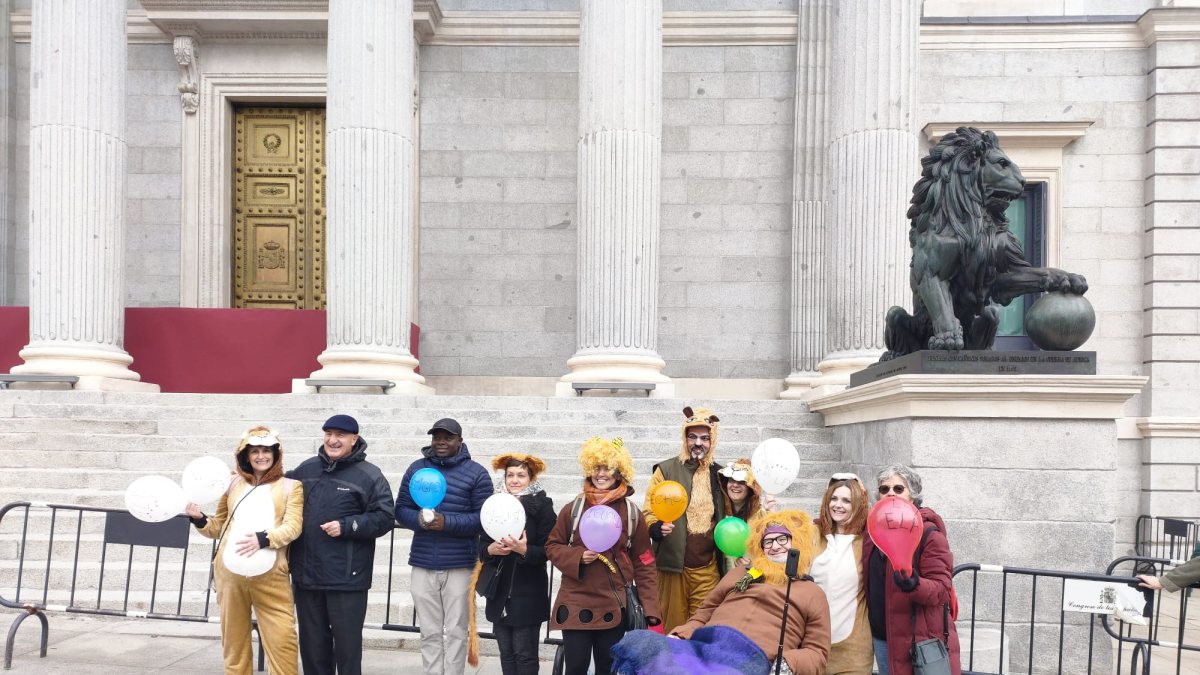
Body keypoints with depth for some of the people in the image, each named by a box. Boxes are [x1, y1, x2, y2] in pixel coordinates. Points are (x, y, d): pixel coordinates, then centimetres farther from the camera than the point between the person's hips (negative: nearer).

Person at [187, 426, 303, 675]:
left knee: (282, 641, -8)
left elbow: (293, 527, -6)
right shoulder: (233, 484, 14)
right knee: (234, 641, 10)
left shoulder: (290, 486, 5)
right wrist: (199, 519, 0)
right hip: (230, 572, 3)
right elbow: (219, 527, 19)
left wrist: (263, 539, -21)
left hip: (269, 576, -3)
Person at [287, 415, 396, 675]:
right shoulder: (306, 469, 9)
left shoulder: (369, 475, -7)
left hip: (347, 578, -5)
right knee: (312, 642, 16)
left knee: (347, 642, 4)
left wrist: (346, 526, -17)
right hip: (306, 574, 5)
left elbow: (384, 517, -10)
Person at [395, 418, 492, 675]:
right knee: (429, 632, 10)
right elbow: (401, 509, 8)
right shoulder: (416, 468, 9)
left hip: (459, 566, -3)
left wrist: (447, 522, -19)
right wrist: (419, 519, -14)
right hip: (423, 565, 3)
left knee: (455, 632, 4)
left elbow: (484, 518, -6)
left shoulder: (476, 473, -2)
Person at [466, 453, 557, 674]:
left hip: (528, 594, -4)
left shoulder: (542, 507, -6)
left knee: (525, 654, -2)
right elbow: (481, 546, 10)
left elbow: (548, 551, -10)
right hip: (499, 592, 5)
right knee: (506, 653, 10)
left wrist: (524, 550, -26)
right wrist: (491, 550, -11)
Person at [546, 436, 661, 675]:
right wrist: (578, 557, -13)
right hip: (576, 604, 0)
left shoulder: (632, 513, -1)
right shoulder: (573, 509, -1)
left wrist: (651, 609, -4)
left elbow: (643, 564, 1)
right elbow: (552, 547, 6)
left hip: (613, 607, 0)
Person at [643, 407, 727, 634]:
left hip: (707, 568, 3)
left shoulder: (718, 474, 13)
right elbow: (649, 510, -3)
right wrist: (657, 527, -24)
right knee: (673, 626, 5)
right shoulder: (666, 470, 1)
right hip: (673, 564, -3)